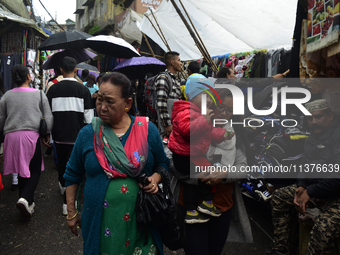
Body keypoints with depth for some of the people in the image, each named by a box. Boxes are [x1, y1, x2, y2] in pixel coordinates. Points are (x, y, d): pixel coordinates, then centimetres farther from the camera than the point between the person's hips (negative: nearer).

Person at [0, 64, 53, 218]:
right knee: (35, 170, 6)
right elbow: (48, 117, 1)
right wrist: (46, 134, 13)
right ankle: (25, 199, -17)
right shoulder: (39, 94, 2)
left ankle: (27, 203, 22)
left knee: (22, 170, 13)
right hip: (31, 135, -3)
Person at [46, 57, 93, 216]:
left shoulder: (53, 89, -2)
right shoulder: (83, 90, -8)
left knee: (61, 161, 22)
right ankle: (68, 202, 3)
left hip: (58, 133, 3)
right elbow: (88, 115, -8)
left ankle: (62, 185, 46)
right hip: (76, 134, -2)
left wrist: (50, 131, 17)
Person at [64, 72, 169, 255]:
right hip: (99, 221, 0)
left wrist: (155, 179, -12)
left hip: (141, 220, 0)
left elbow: (163, 164, 9)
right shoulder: (87, 134, -1)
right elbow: (73, 174, 8)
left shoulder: (148, 130, -3)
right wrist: (71, 212, 9)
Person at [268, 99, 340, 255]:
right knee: (278, 196, 9)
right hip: (313, 189, 10)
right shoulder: (312, 139, 11)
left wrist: (310, 192, -20)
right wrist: (301, 187, -5)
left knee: (322, 230, -34)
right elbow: (305, 166, 16)